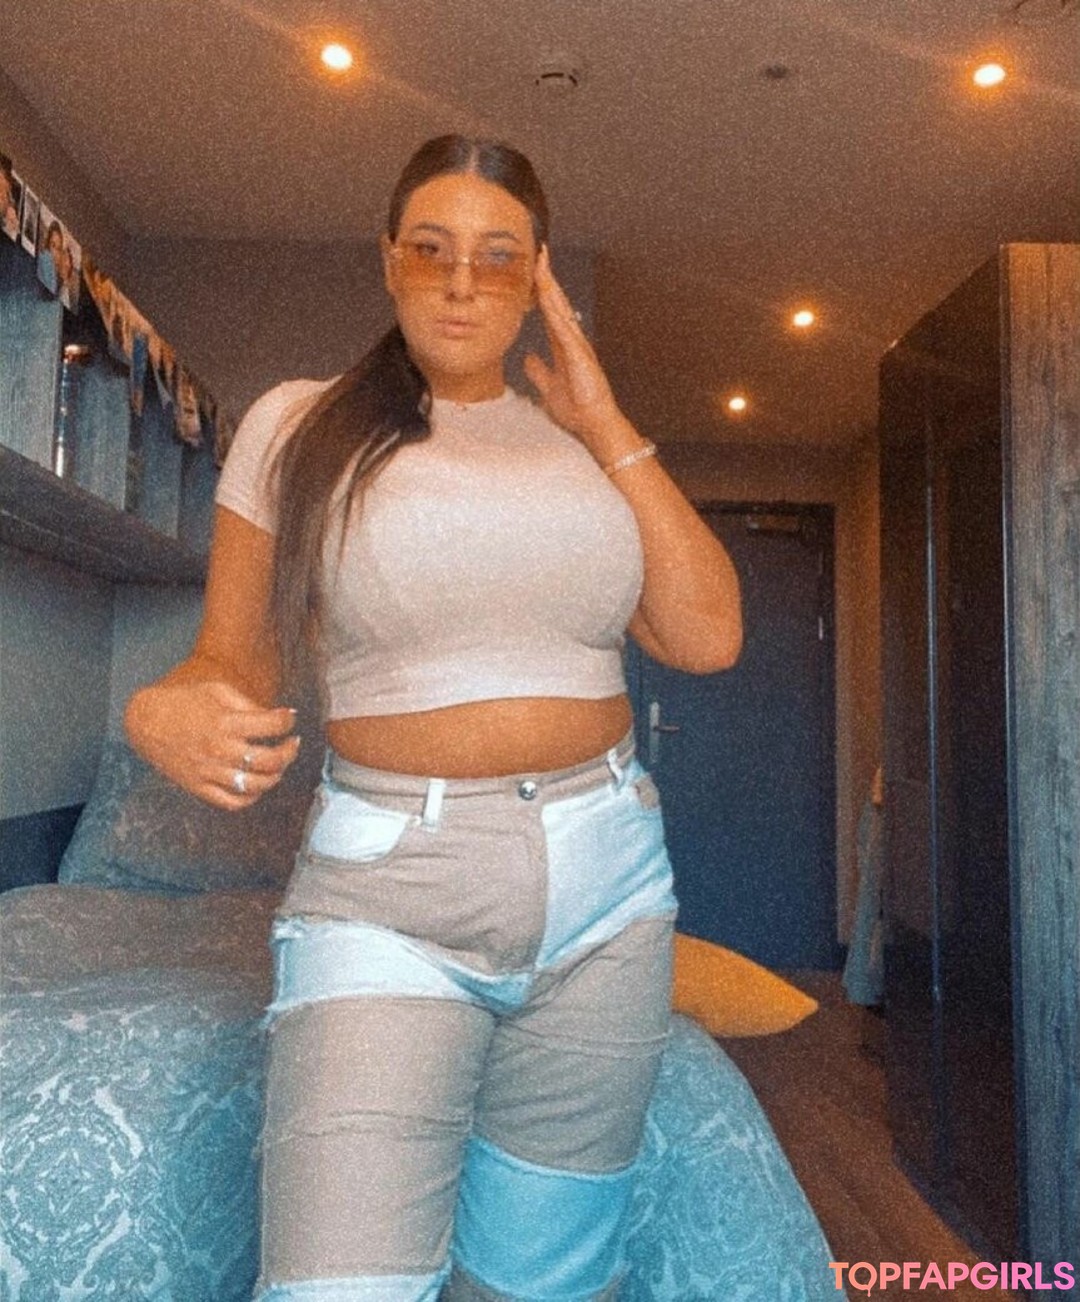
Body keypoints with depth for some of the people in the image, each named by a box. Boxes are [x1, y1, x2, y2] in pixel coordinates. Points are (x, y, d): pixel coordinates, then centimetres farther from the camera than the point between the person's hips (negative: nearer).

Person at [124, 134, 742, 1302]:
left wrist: (605, 424, -2)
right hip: (384, 893, -2)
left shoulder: (584, 445, 10)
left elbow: (707, 637, -1)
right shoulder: (298, 425, 3)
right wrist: (166, 710, -19)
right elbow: (232, 661, 5)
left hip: (607, 879, 3)